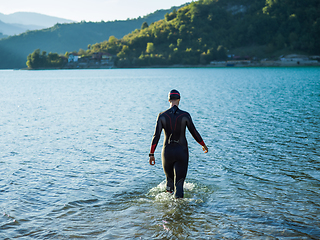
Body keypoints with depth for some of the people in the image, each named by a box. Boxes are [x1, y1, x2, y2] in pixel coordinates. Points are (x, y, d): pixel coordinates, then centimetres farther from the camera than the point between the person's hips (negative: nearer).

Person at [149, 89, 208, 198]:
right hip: (181, 152, -2)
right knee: (179, 182, 0)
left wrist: (151, 154, -5)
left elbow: (156, 136, -8)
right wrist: (203, 145, 19)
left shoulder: (162, 115, -4)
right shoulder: (185, 115, -7)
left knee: (169, 179, 25)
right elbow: (194, 133, 2)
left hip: (167, 152, 2)